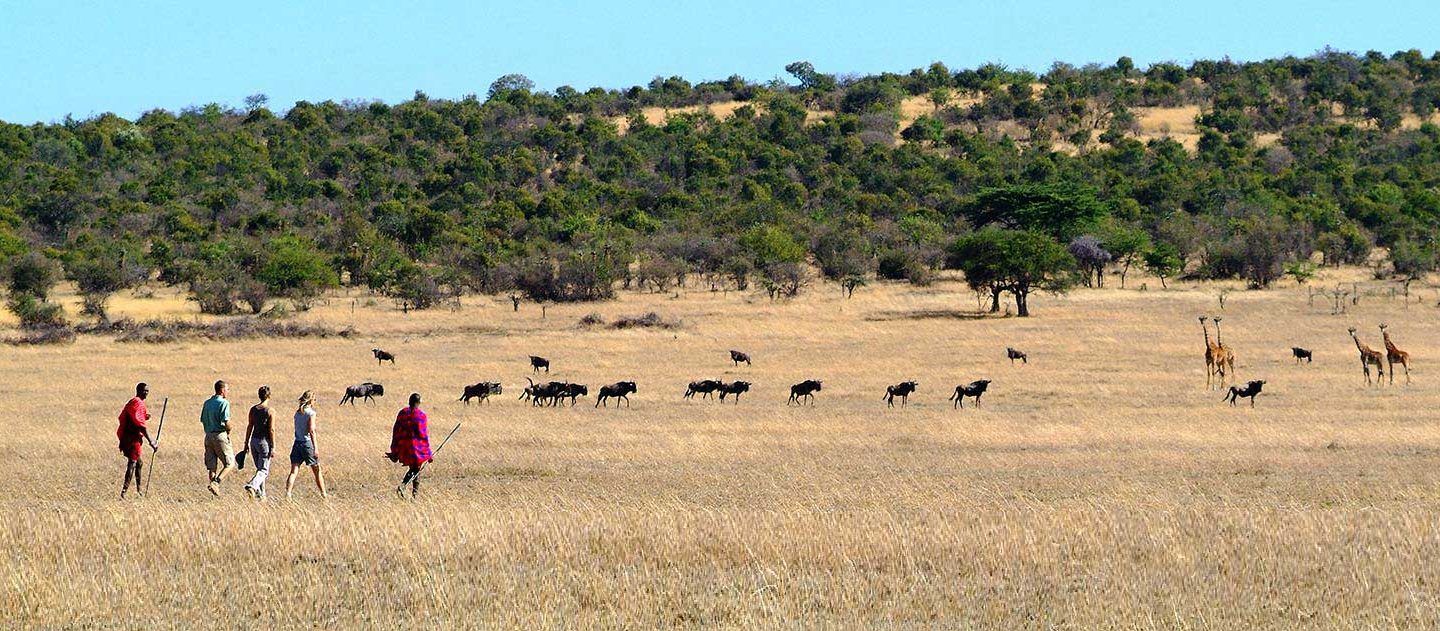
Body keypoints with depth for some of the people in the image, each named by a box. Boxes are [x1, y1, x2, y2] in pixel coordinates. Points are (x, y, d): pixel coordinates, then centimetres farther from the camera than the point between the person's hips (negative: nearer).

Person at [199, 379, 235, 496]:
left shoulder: (207, 403, 11)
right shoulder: (224, 403, -11)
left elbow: (202, 420, 14)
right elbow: (226, 422, -19)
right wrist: (229, 431, 0)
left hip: (208, 435, 7)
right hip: (220, 434, -7)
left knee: (212, 466, 10)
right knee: (230, 463, 2)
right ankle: (215, 483, -15)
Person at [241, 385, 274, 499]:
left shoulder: (253, 409, 2)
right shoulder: (270, 411, -11)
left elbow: (250, 427, 4)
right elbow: (271, 430, -12)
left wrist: (246, 443, 11)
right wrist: (273, 447, -8)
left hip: (254, 440, 5)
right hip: (265, 442, -5)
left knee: (260, 468, 18)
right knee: (264, 470, -4)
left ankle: (261, 493, 19)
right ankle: (252, 485, -29)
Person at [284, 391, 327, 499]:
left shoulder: (297, 413, 10)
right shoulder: (311, 413, -9)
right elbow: (311, 431, -16)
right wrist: (315, 448, -17)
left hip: (297, 443, 5)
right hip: (307, 442, -5)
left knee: (293, 471, -2)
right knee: (317, 470, 11)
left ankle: (287, 493, -16)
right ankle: (323, 493, 20)